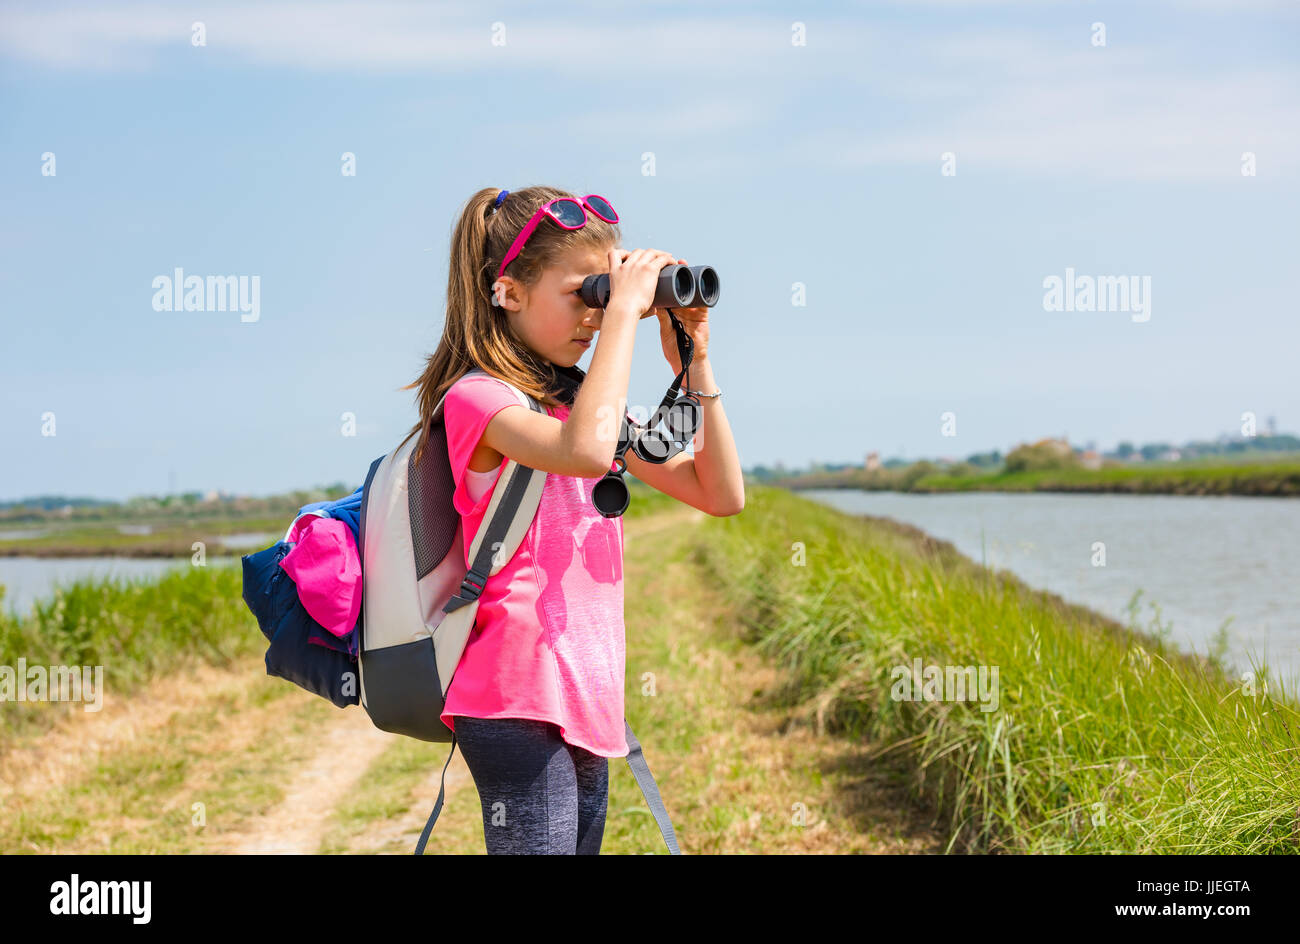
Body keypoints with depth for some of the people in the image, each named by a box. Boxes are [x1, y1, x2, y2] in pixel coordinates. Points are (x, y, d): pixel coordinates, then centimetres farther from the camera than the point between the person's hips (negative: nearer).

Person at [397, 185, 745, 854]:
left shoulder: (582, 399, 18)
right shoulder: (478, 396, -7)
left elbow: (721, 493, 17)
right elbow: (585, 450, -29)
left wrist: (694, 364, 8)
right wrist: (623, 309, -20)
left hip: (585, 701, 8)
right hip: (517, 703, -8)